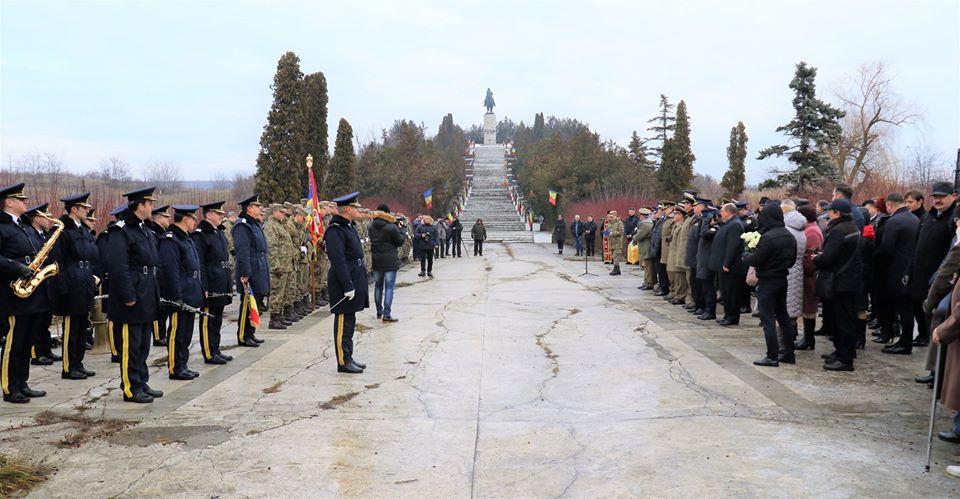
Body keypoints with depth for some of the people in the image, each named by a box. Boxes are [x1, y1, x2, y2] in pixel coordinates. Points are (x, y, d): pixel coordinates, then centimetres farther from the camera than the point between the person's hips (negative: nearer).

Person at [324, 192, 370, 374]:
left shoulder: (349, 227, 14)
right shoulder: (335, 231, -18)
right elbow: (338, 261, -23)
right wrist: (348, 287, -23)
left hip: (354, 280, 10)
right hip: (344, 283, -10)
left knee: (349, 321, 16)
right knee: (343, 323, -1)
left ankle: (348, 357, 26)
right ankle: (343, 362, 7)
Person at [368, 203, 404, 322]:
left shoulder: (371, 226, 1)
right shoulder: (392, 227, -14)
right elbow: (400, 242, -6)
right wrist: (402, 233, 12)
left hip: (376, 261, 5)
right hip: (389, 261, -5)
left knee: (378, 286, 17)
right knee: (389, 287, -2)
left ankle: (379, 312, 26)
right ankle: (387, 315, -5)